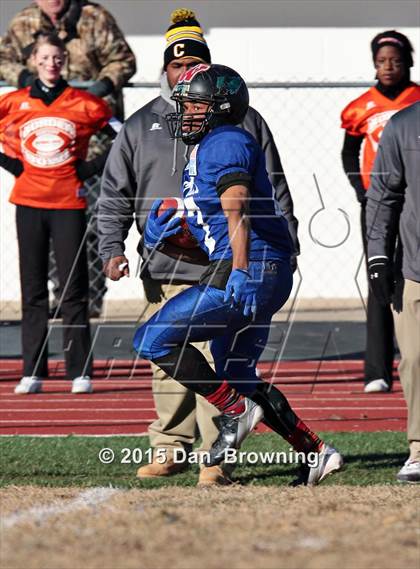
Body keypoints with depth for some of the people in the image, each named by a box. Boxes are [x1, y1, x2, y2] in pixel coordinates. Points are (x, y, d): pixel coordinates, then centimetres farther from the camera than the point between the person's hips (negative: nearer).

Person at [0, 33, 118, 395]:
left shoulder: (83, 104, 1)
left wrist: (89, 166, 2)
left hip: (69, 202, -2)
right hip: (29, 201, 2)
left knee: (74, 290, -3)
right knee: (33, 288, 4)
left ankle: (81, 374, 0)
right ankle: (33, 373, 6)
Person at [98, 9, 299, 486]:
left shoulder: (241, 120, 8)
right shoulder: (141, 126, 12)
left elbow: (274, 191, 11)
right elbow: (114, 193, 11)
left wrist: (284, 246, 6)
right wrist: (112, 248, -2)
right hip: (162, 270, 2)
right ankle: (169, 449, 15)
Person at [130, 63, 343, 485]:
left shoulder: (225, 144, -8)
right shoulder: (204, 152, 23)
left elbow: (238, 214, -22)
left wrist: (240, 273, -31)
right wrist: (166, 244, 13)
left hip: (252, 266, -11)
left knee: (153, 339, -11)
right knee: (238, 379, 19)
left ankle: (235, 411, -8)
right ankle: (317, 453, 18)